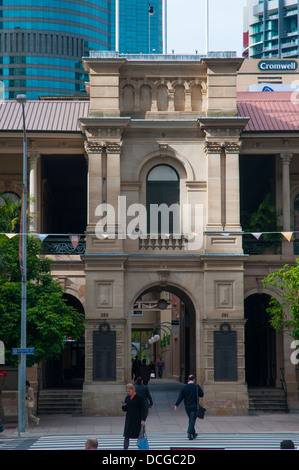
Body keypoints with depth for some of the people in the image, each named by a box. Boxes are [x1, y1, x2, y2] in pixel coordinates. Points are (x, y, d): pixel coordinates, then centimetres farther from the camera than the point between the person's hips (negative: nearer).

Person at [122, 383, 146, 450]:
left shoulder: (140, 398, -8)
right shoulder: (127, 398, 9)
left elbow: (143, 409, -9)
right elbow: (125, 410, 14)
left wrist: (143, 420, -16)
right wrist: (123, 406, -8)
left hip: (137, 419, -5)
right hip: (129, 420, 5)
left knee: (140, 436, 3)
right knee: (126, 436, -1)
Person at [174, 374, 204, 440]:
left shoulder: (184, 387, 1)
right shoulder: (196, 386, -7)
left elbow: (180, 397, -5)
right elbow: (201, 394, 1)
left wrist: (176, 405, -7)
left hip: (187, 407, 4)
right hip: (194, 406, -4)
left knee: (191, 420, 17)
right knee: (192, 420, -5)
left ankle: (193, 434, 26)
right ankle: (189, 433, -22)